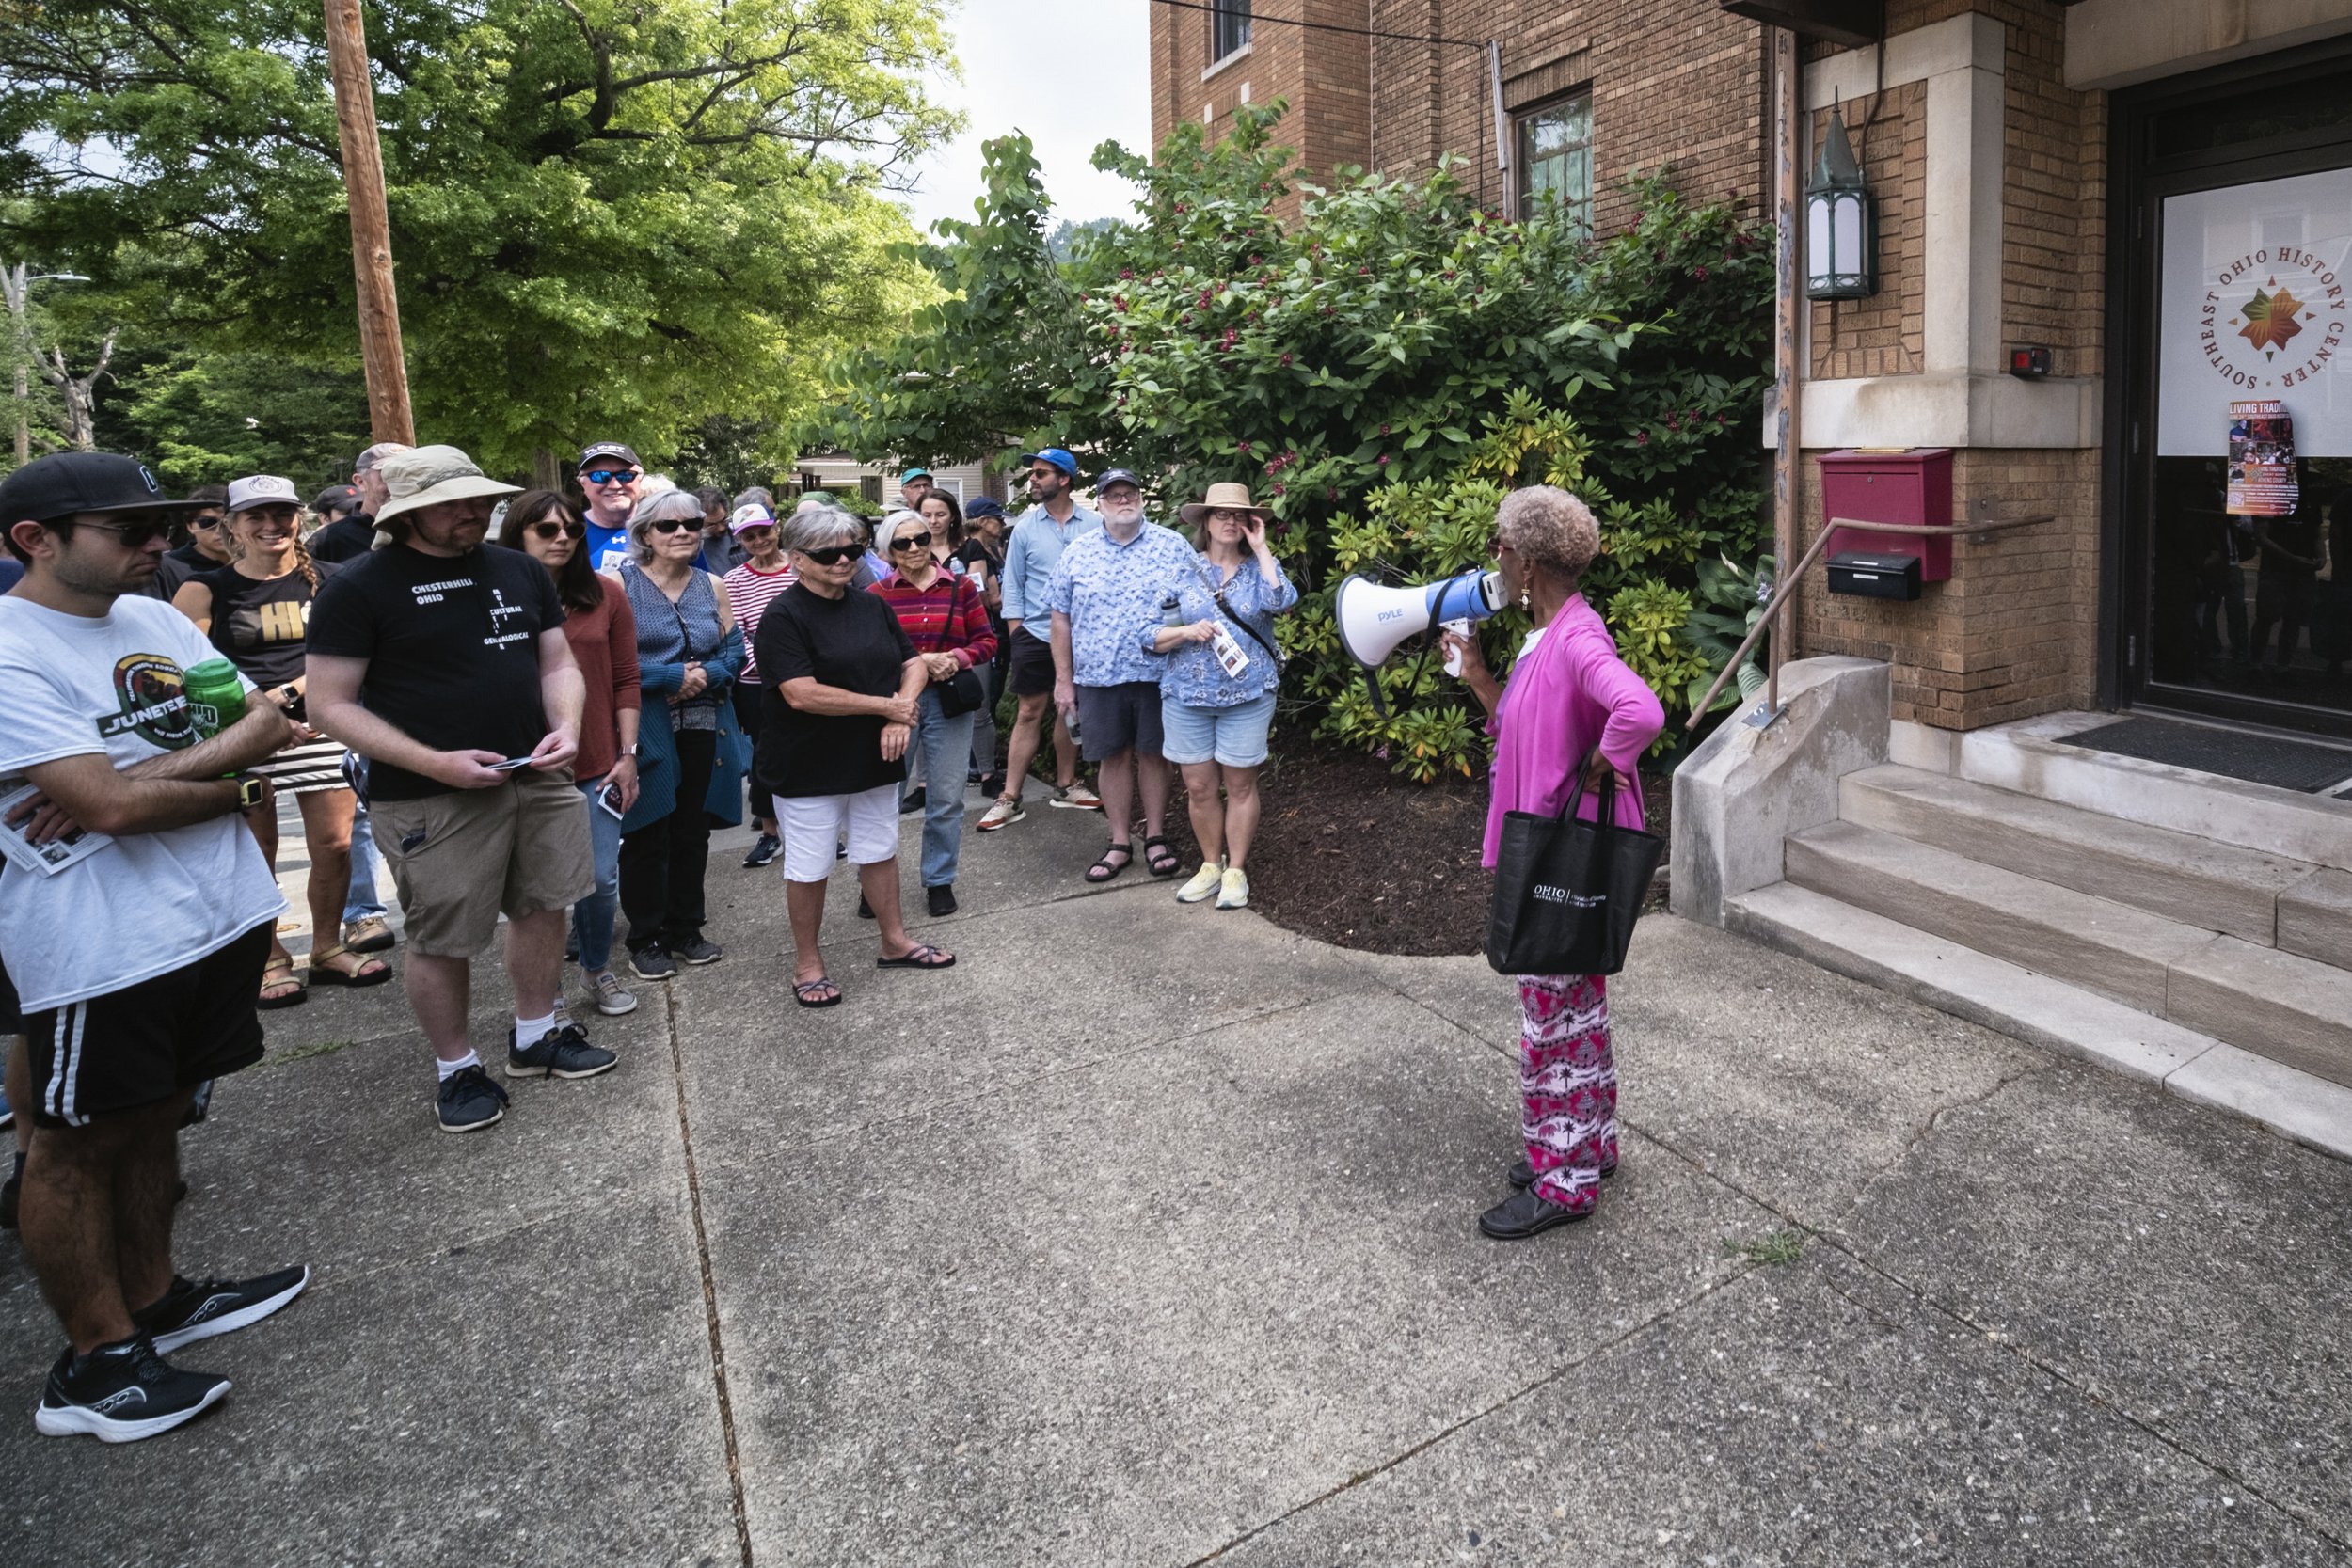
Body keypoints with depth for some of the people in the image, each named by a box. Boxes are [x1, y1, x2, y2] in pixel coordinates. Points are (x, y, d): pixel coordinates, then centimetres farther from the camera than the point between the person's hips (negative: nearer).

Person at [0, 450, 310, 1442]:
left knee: (152, 1116, 19)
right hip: (98, 947, -7)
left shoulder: (157, 620, 8)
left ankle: (152, 1299, 34)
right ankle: (96, 1363, 20)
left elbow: (267, 732, 3)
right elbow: (112, 805, -24)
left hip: (216, 914, 7)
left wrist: (148, 778, -14)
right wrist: (228, 758, -7)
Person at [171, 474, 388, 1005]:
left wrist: (286, 692, -11)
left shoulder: (326, 582, 7)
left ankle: (327, 949, 19)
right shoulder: (206, 590, 1)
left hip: (318, 723, 2)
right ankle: (271, 961, 19)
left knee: (335, 844, 1)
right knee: (257, 856, 5)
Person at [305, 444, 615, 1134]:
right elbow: (330, 703, -9)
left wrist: (566, 726, -7)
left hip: (537, 778, 5)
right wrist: (436, 763, -19)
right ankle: (456, 1068, 24)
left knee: (543, 909, 13)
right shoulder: (359, 587, -7)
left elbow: (558, 663, 15)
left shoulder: (522, 571, 9)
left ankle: (535, 1035, 33)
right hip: (431, 796, -5)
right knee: (441, 940, 4)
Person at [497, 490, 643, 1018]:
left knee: (601, 879, 7)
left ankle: (597, 969, 31)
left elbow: (625, 681, 6)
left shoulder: (606, 595, 4)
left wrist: (628, 754, 2)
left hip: (598, 767, 2)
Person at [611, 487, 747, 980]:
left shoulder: (711, 586, 10)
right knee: (647, 837, 3)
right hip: (645, 729, -4)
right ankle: (646, 939, 16)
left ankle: (686, 929, 25)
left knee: (692, 832, 12)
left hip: (704, 729, 5)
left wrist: (708, 674, -10)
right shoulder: (621, 583, -5)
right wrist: (672, 676, -17)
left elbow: (734, 650, 11)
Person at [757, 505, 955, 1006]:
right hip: (809, 769, -6)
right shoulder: (783, 617, -14)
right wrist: (887, 706, -19)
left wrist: (900, 716, -12)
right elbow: (802, 694, -24)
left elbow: (914, 664, 8)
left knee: (880, 851, 18)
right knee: (808, 868, 6)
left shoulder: (872, 607, 6)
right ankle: (807, 963, 23)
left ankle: (895, 942, 34)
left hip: (873, 760, 6)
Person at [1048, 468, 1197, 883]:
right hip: (1098, 677, 1)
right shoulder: (1077, 553, 6)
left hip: (1157, 674, -1)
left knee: (1152, 754, 7)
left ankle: (1156, 837, 22)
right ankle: (1119, 844, 19)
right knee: (1113, 757, 8)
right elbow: (1061, 618, 8)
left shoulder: (1172, 546, 2)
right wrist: (1063, 680, 4)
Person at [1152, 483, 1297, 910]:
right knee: (1199, 787, 6)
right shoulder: (1182, 573, 4)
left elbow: (1280, 601, -20)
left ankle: (1235, 871, 16)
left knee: (1240, 785, 4)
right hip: (1188, 697, 1)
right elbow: (1150, 636, 2)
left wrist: (1261, 549, -12)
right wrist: (1186, 631, -16)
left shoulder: (1259, 567, 4)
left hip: (1247, 695, -1)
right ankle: (1210, 865, 23)